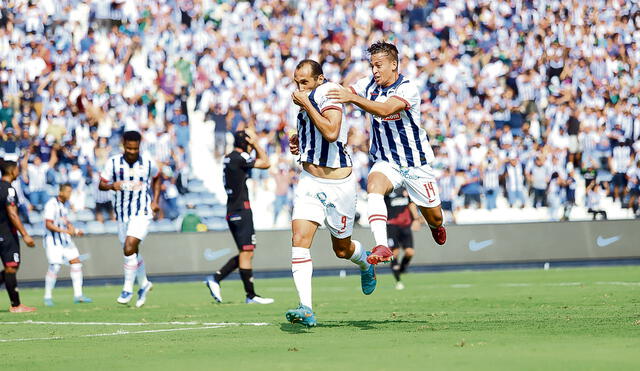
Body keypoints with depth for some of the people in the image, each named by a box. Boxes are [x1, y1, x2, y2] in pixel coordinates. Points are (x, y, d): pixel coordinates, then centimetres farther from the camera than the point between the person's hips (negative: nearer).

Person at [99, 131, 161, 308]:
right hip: (122, 214, 3)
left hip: (142, 213, -3)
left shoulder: (148, 163, -3)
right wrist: (112, 186, -22)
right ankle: (144, 283, 36)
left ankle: (128, 289, -9)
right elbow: (101, 184, 1)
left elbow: (156, 179, 18)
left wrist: (155, 201, 8)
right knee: (132, 252, 14)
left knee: (129, 248, -19)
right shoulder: (113, 163, -2)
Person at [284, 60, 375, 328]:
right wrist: (300, 142, 10)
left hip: (338, 184, -6)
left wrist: (306, 105, -25)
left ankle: (366, 264, 48)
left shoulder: (328, 93, -15)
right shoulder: (309, 99, 9)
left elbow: (331, 133, -31)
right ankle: (306, 309, -21)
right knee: (299, 240, -15)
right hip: (309, 182, 6)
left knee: (342, 249, 11)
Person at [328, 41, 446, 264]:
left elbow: (385, 109, -37)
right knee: (373, 187, -32)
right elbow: (340, 94, -9)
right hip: (386, 162, 3)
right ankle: (381, 246, -41)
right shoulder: (369, 85, -3)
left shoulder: (408, 88, -21)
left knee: (434, 217, 10)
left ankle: (436, 228, 50)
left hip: (415, 163, -3)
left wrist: (353, 98, -49)